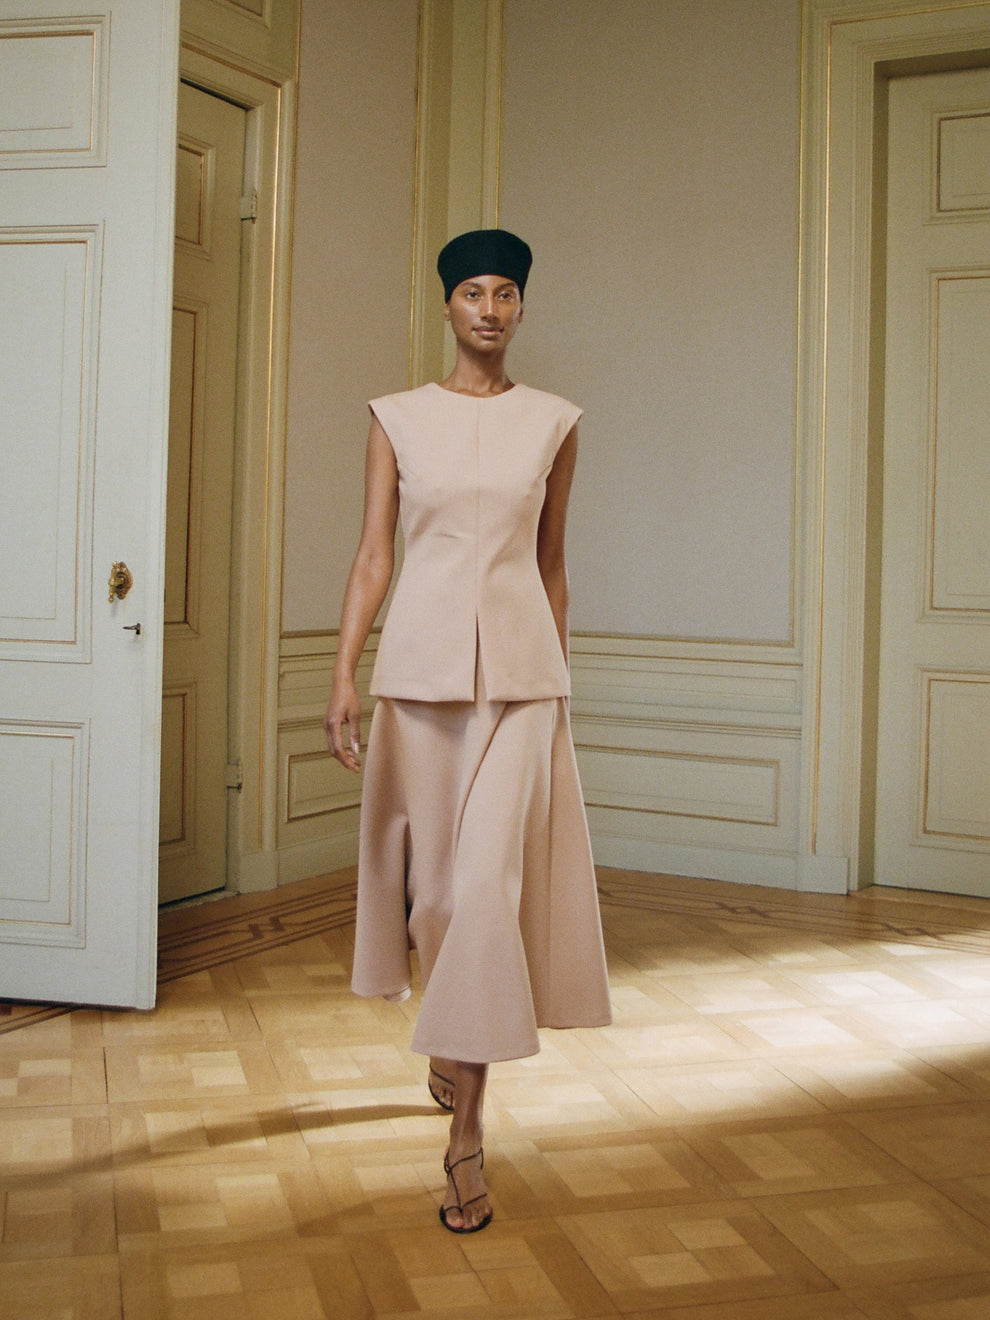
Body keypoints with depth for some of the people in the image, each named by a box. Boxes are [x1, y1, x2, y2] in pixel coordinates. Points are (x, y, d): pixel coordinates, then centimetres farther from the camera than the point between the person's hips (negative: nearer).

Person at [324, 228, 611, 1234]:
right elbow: (372, 556, 2)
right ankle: (451, 1037, 41)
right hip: (422, 653, 1)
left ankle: (466, 1129, -4)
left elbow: (551, 561, 13)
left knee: (494, 875, -9)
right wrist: (344, 677, -7)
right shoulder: (397, 419, 6)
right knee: (429, 867, 10)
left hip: (519, 661, -1)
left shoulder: (552, 424, 7)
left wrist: (558, 674, 15)